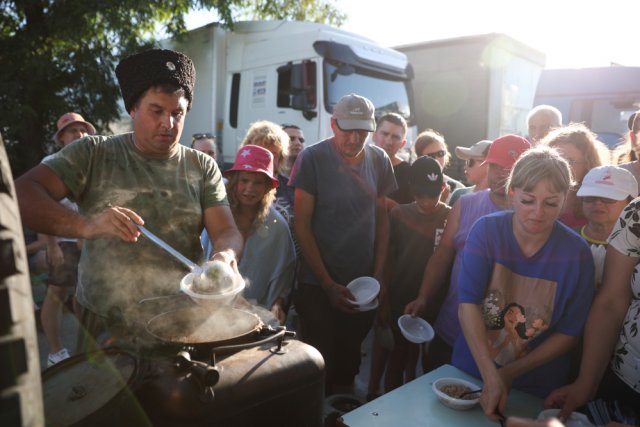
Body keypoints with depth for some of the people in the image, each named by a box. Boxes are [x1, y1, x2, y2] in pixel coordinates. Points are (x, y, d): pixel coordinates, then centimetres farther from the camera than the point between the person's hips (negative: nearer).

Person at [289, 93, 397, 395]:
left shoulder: (379, 160, 2)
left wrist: (378, 274, 1)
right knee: (320, 366, 5)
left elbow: (382, 219, 8)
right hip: (319, 286, -4)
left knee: (349, 362, 18)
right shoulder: (312, 158, -11)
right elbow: (302, 226, -11)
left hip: (364, 285, 4)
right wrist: (328, 284, -12)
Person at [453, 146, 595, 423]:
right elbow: (468, 304, -21)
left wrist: (510, 373, -17)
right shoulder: (486, 230, -15)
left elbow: (569, 333, -9)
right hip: (471, 369, 1)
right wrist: (490, 376, -31)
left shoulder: (576, 253, -14)